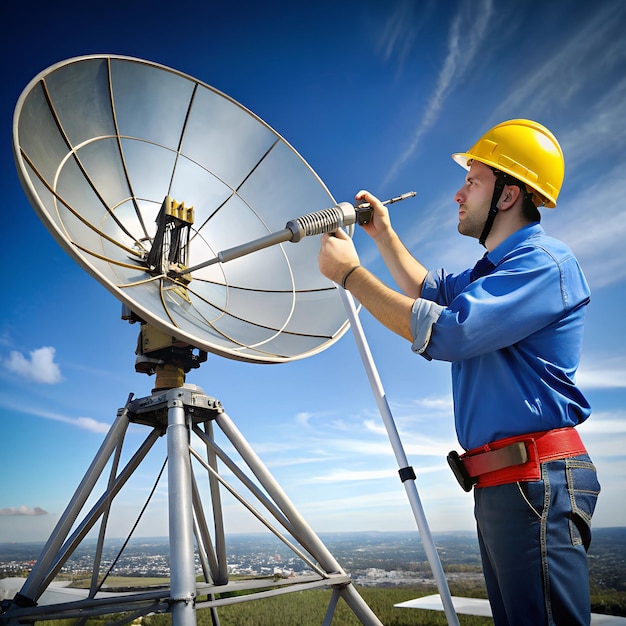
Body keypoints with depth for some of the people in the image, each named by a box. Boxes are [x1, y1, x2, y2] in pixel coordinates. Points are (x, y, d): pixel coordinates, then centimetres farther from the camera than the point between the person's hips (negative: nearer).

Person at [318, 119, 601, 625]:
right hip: (500, 484, 10)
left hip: (536, 479, -10)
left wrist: (349, 272, -15)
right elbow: (428, 290, 36)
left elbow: (444, 331, -24)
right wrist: (384, 234, 32)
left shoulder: (545, 262, -13)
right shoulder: (491, 271, 19)